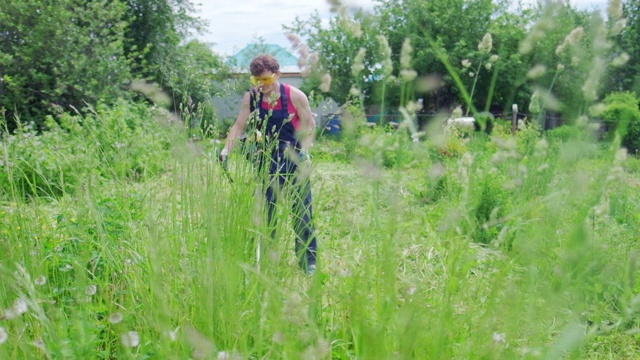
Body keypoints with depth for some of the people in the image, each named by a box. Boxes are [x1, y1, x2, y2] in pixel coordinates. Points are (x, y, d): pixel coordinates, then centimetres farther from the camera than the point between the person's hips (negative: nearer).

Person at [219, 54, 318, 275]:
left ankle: (308, 261, 9)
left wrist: (304, 151, -19)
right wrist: (226, 150, -18)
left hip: (294, 158, -3)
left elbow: (310, 126, -6)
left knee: (302, 211, 0)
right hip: (268, 159, 3)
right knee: (263, 209, 6)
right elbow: (239, 126, -5)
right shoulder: (251, 98, -4)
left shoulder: (294, 96, -12)